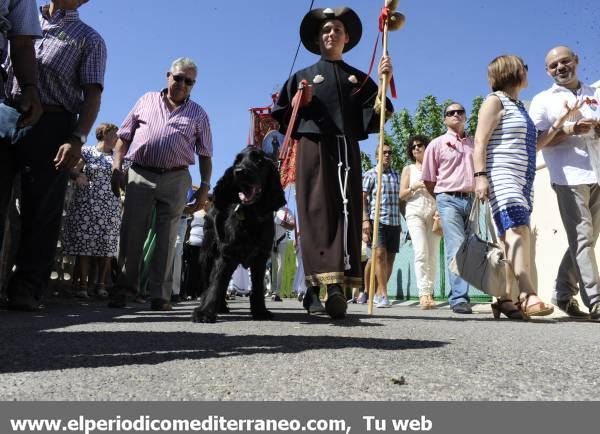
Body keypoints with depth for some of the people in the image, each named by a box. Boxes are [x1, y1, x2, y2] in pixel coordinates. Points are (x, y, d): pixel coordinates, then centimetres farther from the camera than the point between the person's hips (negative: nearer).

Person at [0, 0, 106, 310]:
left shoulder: (89, 38, 12)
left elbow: (92, 96, 0)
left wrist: (78, 138, -15)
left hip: (51, 125, -3)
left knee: (41, 210, -4)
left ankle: (27, 289, 0)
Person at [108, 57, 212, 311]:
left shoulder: (198, 115, 13)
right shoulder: (147, 101, 15)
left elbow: (205, 155, 12)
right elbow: (124, 137, 13)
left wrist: (204, 186, 1)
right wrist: (117, 168, 2)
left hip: (176, 179, 0)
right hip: (139, 175, 1)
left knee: (166, 237, 0)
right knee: (131, 232, -1)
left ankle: (160, 294, 6)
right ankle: (124, 288, 8)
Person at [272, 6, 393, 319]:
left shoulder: (359, 78, 22)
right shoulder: (302, 76, 20)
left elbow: (375, 117, 9)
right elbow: (281, 117, 15)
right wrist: (297, 105, -3)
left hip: (347, 150, 2)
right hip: (313, 149, -1)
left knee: (346, 212, -9)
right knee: (317, 212, -13)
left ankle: (338, 286, -11)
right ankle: (317, 285, -20)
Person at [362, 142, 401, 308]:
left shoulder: (397, 175, 17)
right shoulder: (370, 174, 3)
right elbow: (363, 199, -2)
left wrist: (404, 221, 18)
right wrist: (365, 220, -11)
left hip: (394, 221, 5)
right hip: (377, 220, -5)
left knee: (390, 258, 4)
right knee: (380, 254, -16)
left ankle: (377, 293, 13)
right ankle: (383, 295, -14)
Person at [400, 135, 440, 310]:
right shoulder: (408, 169, 18)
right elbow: (402, 195, 11)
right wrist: (415, 187, -7)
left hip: (433, 212, 2)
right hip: (415, 212, -1)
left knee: (433, 255, -3)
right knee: (421, 253, -17)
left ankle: (429, 293, 3)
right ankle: (424, 294, -22)